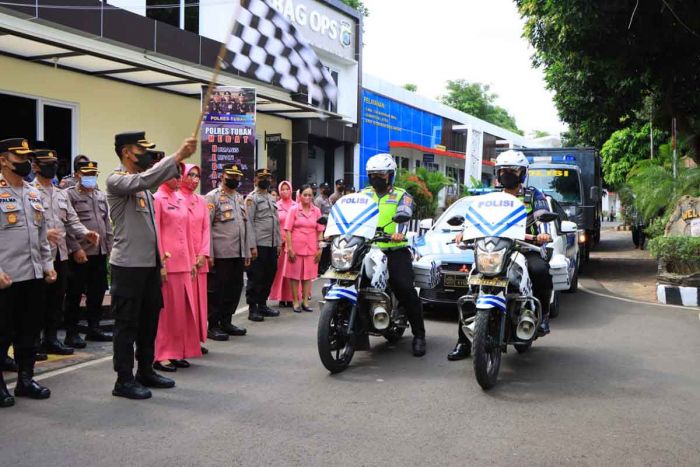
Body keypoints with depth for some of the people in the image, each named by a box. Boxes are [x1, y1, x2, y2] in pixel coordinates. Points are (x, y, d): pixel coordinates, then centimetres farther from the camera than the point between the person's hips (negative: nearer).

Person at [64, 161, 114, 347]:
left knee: (97, 293, 12)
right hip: (80, 254, -6)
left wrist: (110, 247, 11)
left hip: (100, 253, 6)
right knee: (75, 295, 1)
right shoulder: (69, 195, -4)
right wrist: (76, 249, -17)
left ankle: (94, 328, 23)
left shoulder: (101, 196, 16)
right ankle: (71, 333, 9)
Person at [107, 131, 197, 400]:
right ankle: (124, 380, 9)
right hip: (128, 265, -8)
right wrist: (178, 156, -32)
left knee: (149, 320, 15)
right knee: (127, 323, 0)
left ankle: (145, 371, 27)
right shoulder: (116, 180, -10)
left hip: (150, 263, 8)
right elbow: (144, 180, -31)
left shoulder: (142, 184, 14)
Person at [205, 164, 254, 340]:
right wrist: (208, 253, -15)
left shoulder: (240, 198, 19)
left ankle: (226, 322, 23)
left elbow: (247, 224, 20)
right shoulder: (212, 197, -4)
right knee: (217, 290, 0)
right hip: (221, 254, -7)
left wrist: (249, 249, 13)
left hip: (239, 253, 7)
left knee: (235, 288, 10)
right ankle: (213, 326, 9)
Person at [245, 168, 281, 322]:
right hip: (259, 245, -7)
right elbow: (249, 223, -10)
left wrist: (279, 243, 14)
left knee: (269, 276, 10)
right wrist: (252, 246, -16)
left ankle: (262, 305, 21)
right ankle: (252, 309, 4)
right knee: (256, 277, -2)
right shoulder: (252, 198, -3)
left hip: (272, 245, 7)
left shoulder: (271, 198, 19)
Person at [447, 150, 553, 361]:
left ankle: (543, 314, -11)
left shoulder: (534, 196, 10)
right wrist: (465, 232, -10)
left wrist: (543, 234, -27)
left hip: (527, 250, -3)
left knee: (540, 270, -38)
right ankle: (463, 342, -9)